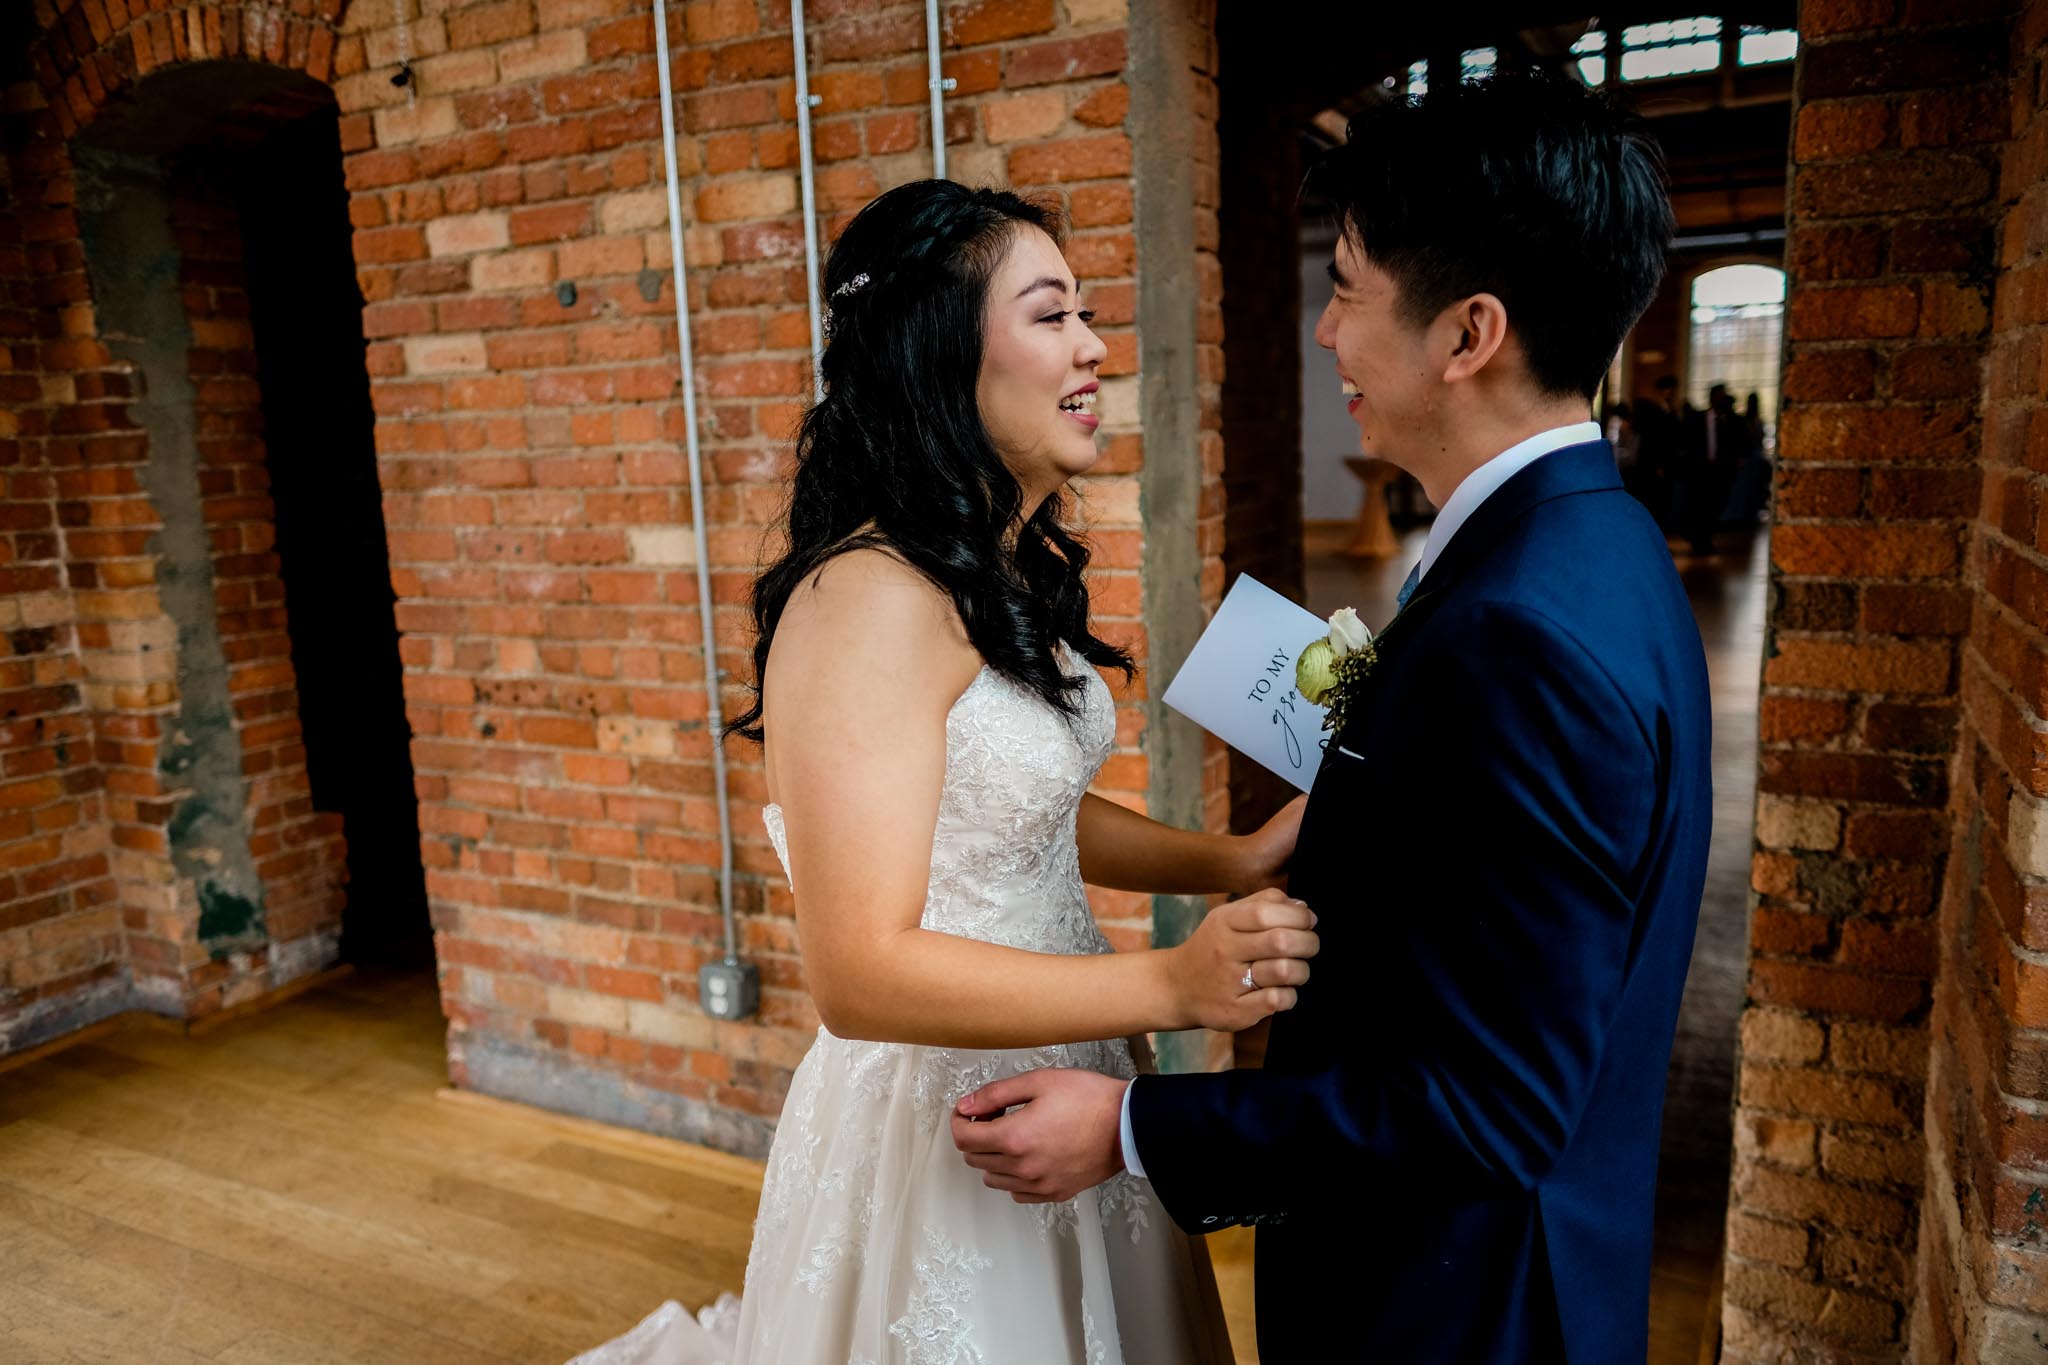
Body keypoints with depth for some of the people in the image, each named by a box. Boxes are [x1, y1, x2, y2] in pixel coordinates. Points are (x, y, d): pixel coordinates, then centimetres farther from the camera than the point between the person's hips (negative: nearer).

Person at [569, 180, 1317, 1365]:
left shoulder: (1010, 569, 4)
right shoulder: (872, 600, -25)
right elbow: (860, 974, -27)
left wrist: (1229, 862, -2)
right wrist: (1169, 983, -29)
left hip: (1062, 1078, 9)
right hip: (948, 1127, -8)